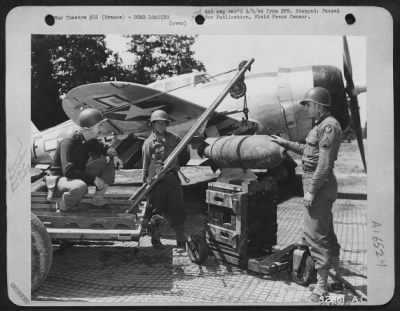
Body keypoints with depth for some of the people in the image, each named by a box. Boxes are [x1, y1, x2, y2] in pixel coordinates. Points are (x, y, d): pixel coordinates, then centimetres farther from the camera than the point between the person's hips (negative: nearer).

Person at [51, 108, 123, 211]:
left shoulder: (90, 140, -3)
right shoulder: (69, 142, -26)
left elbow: (105, 148, 13)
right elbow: (68, 170, -32)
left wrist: (114, 156, -12)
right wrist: (93, 178, -31)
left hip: (81, 175, 8)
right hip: (62, 178, -8)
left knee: (109, 160, -4)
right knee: (80, 187, -43)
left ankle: (98, 197, 1)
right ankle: (63, 201, -9)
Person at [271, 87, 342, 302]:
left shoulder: (329, 126, -17)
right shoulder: (321, 125, 15)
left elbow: (325, 163, -23)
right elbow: (309, 151, 27)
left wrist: (311, 190, -22)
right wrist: (286, 143, 28)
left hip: (319, 186, -11)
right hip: (315, 184, 11)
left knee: (315, 235, -7)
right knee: (326, 233, 17)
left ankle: (322, 286, 0)